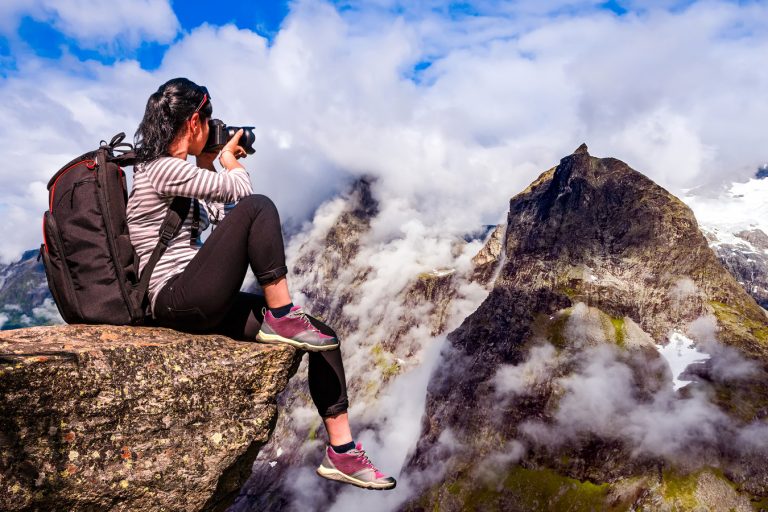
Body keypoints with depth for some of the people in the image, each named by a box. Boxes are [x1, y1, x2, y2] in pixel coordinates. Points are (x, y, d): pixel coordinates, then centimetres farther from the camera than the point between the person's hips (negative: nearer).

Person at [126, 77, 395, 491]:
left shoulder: (169, 168, 18)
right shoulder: (164, 168, -12)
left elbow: (218, 217, 23)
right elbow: (242, 193, -14)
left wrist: (207, 164, 19)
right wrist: (230, 160, 7)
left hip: (200, 304, 9)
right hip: (178, 302, -9)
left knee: (323, 338, -1)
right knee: (259, 207, -27)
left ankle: (341, 452, 6)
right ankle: (282, 318, -15)